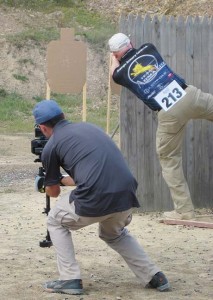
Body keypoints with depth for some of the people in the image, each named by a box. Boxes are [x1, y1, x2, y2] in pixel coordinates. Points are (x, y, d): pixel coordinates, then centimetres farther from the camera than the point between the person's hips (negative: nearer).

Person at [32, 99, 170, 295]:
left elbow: (53, 192, 22)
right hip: (127, 195, 6)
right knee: (115, 234, 36)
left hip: (95, 200, -5)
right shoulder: (88, 127, 25)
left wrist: (51, 182, 46)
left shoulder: (51, 146, 9)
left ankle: (70, 279, 15)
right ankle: (154, 277, 24)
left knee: (56, 222, 24)